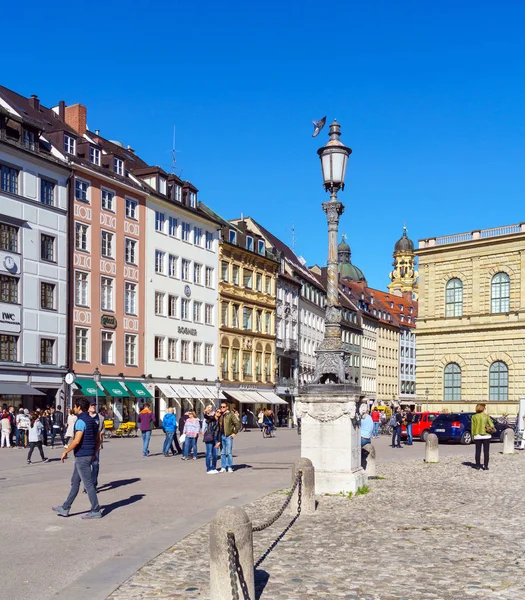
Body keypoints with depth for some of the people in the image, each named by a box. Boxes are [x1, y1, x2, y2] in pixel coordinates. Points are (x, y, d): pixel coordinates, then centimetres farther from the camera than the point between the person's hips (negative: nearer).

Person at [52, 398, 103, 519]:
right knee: (75, 482, 15)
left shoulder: (81, 421, -16)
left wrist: (65, 451, -13)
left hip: (82, 456, -10)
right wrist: (94, 454, 22)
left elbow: (77, 441, -23)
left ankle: (96, 511, 2)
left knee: (88, 484, -3)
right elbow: (98, 440, 15)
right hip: (90, 455, 10)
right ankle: (65, 508, 23)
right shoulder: (92, 421, 12)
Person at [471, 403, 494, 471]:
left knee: (478, 451, 10)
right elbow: (491, 425, -14)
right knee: (486, 451, 4)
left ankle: (478, 465, 14)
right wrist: (491, 428, 8)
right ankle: (485, 466, 2)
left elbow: (473, 427, -1)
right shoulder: (486, 416, -6)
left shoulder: (474, 417, -1)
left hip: (477, 436, 1)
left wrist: (473, 436, 6)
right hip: (486, 436, -1)